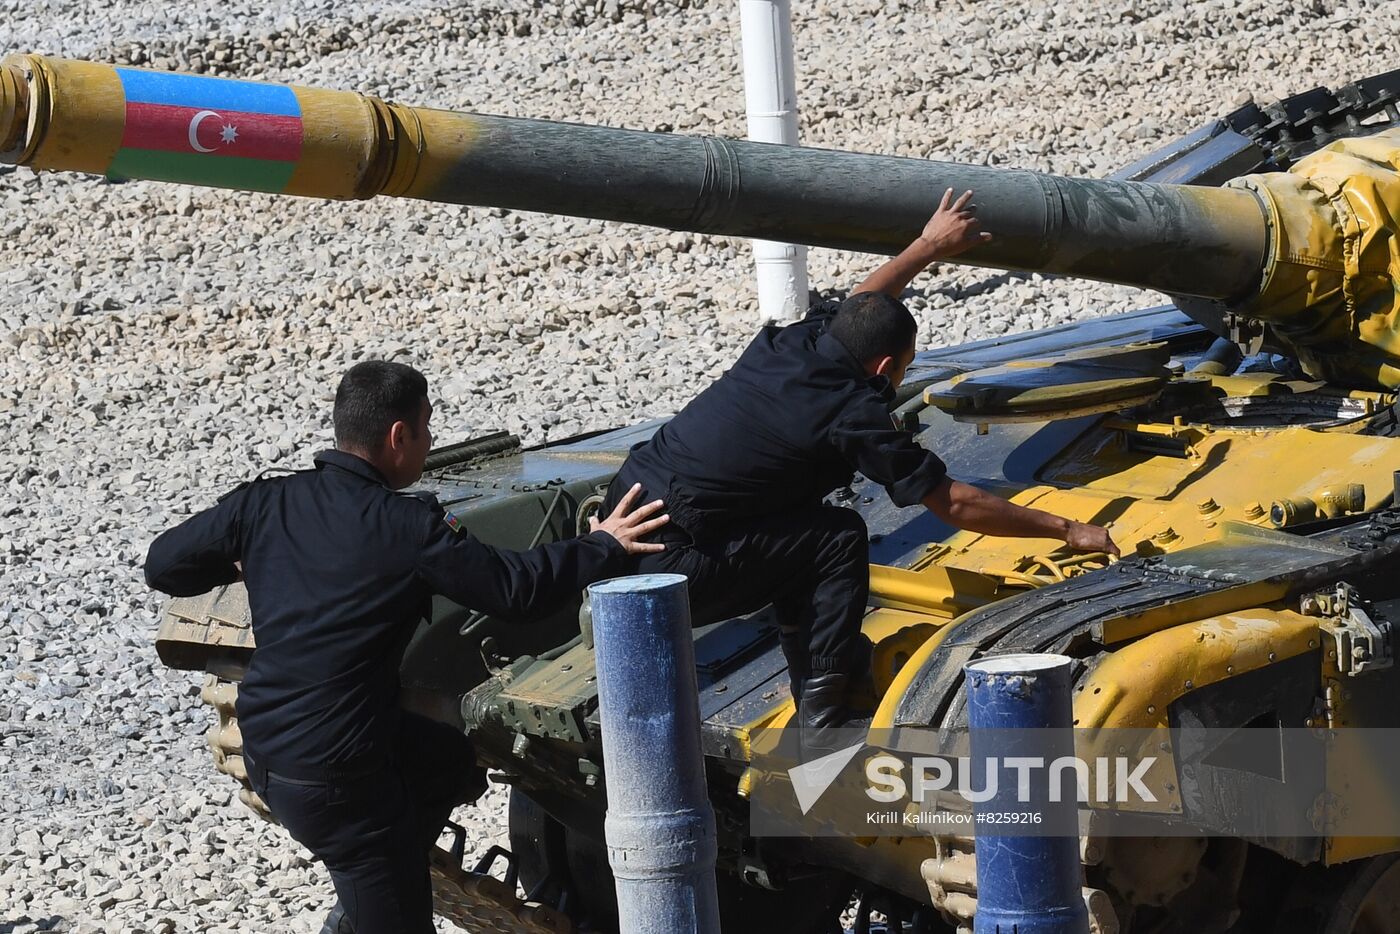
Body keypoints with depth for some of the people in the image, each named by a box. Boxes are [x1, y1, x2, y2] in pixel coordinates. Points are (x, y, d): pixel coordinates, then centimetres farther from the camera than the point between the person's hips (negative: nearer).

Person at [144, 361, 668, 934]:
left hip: (263, 750, 7)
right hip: (334, 779, -7)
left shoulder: (264, 504, -1)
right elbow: (513, 588, -12)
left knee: (454, 762, 26)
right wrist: (604, 548, 2)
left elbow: (162, 566, 5)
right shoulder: (406, 527, -17)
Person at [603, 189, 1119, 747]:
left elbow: (862, 305, 33)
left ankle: (814, 668, 29)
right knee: (838, 538, 2)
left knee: (797, 527, 22)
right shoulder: (851, 415, -12)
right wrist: (1066, 529, 5)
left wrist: (929, 246, 45)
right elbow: (955, 505, -4)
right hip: (669, 570, -8)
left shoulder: (792, 342, 8)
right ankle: (823, 712, 4)